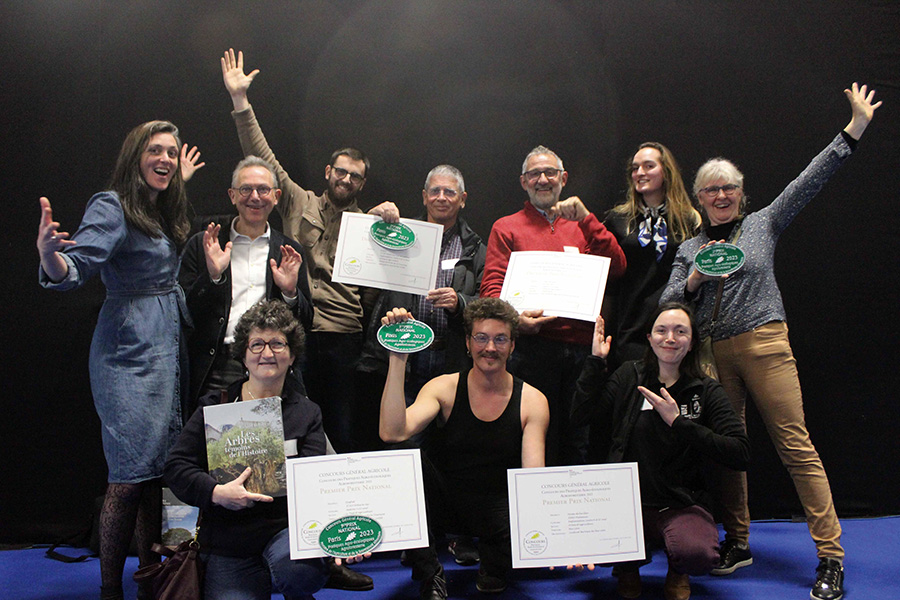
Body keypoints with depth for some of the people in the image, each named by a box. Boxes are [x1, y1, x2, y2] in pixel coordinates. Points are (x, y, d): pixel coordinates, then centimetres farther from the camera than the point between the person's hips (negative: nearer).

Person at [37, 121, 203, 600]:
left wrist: (178, 184, 37)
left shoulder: (163, 210, 15)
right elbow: (74, 269, -21)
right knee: (131, 474, -8)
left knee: (157, 469, 9)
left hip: (168, 347, 8)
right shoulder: (112, 207, -9)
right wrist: (48, 252, -44)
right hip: (129, 350, -8)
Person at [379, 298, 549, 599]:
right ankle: (429, 574, -9)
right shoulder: (444, 388, -8)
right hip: (440, 503, 0)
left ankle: (491, 572, 7)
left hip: (497, 507, 0)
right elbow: (392, 432, -26)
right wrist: (398, 358, -29)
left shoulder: (533, 401, -5)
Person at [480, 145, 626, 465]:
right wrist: (514, 318, -20)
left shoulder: (582, 224, 19)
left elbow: (617, 267, 3)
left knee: (579, 441, 6)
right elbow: (491, 287, 0)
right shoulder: (507, 228, 12)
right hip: (533, 344, -2)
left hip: (583, 347, 3)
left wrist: (586, 219, -5)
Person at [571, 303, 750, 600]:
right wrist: (596, 360, -3)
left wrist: (679, 423, -12)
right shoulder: (629, 376, 7)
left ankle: (677, 573, 8)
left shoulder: (706, 391, 3)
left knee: (698, 555, -34)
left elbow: (741, 453, -9)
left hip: (682, 505, -1)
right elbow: (581, 415, -3)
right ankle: (628, 566, 10)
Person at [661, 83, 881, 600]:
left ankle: (832, 556, -3)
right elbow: (668, 305, 11)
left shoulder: (763, 224, 11)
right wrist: (695, 279, -7)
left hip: (765, 344, -3)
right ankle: (738, 543, 18)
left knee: (796, 445, -7)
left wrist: (855, 129, 2)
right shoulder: (690, 249, 16)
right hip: (712, 354, 3)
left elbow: (810, 181, 6)